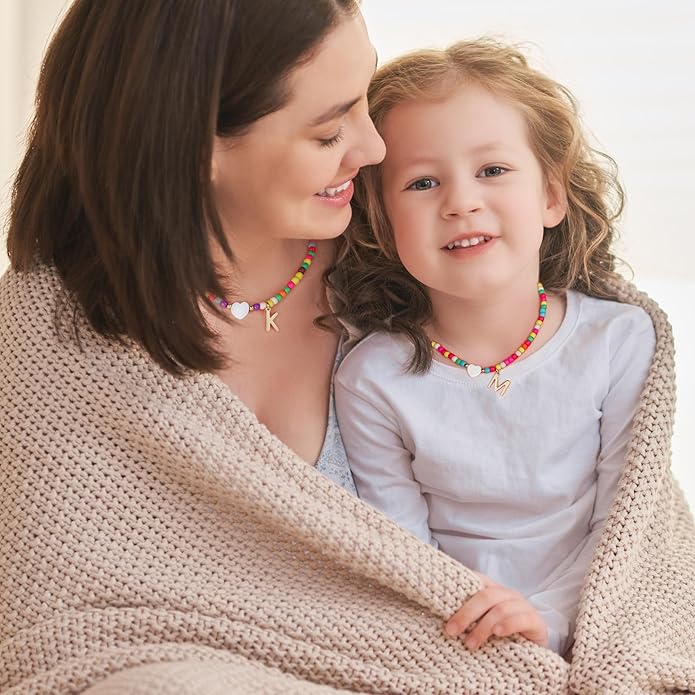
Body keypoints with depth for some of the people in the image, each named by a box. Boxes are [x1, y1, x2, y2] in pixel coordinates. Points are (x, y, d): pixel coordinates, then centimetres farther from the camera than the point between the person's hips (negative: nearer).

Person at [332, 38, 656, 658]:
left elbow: (619, 521, -3)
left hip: (580, 625, 0)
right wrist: (469, 630, -18)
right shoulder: (373, 381, -9)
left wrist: (550, 619, -17)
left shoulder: (621, 341, -7)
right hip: (457, 643, 1)